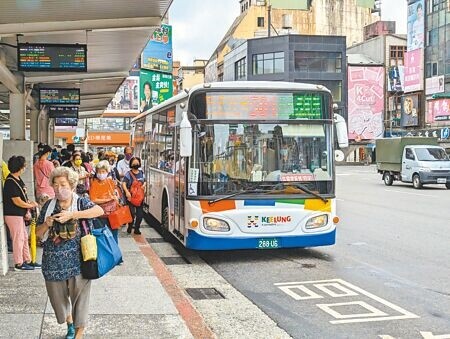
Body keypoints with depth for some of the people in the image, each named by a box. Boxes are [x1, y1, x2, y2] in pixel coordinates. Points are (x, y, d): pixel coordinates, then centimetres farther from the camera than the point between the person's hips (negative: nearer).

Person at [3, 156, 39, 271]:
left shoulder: (18, 179, 7)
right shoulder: (10, 182, -22)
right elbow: (17, 201, -21)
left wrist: (29, 202, 1)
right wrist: (31, 205, -7)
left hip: (19, 214, 10)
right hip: (13, 215, -10)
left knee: (24, 237, 16)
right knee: (18, 238, -1)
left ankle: (27, 261, 26)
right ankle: (19, 264, 10)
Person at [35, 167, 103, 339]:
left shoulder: (81, 202, -3)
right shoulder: (49, 205, 5)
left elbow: (100, 211, -24)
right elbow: (38, 233, 10)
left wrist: (71, 214, -28)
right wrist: (46, 224, -13)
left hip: (77, 259, -3)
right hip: (53, 260, 4)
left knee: (79, 296, 3)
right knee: (58, 296, 16)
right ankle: (70, 325, 43)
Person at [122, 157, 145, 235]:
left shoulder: (141, 173, 8)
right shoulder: (128, 174, -8)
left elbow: (144, 182, 23)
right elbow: (123, 183, -18)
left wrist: (143, 185, 0)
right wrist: (127, 192, -32)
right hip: (131, 196, -5)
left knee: (140, 214, 5)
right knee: (132, 213, -3)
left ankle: (137, 228, 19)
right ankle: (130, 227, 18)